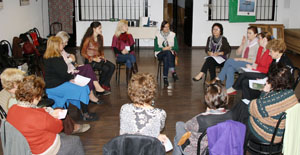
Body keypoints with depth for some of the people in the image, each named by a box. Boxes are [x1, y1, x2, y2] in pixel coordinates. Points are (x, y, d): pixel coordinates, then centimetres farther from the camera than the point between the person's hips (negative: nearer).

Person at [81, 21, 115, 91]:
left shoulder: (100, 37, 8)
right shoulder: (88, 39, -12)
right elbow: (83, 53, -9)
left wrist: (102, 56, 1)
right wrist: (93, 59, -18)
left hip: (98, 58, 6)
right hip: (90, 60, -6)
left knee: (112, 66, -20)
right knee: (106, 68, -27)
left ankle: (105, 84, -9)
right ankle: (101, 85, -3)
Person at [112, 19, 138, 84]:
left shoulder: (129, 36, 15)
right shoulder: (115, 37, 4)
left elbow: (132, 47, 10)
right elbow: (115, 49, 0)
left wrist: (128, 51, -12)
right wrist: (121, 52, -18)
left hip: (129, 54, 3)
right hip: (120, 56, -2)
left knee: (128, 62, -34)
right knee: (132, 56, -35)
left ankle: (128, 81, -36)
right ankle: (136, 72, -40)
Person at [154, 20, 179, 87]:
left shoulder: (173, 35, 6)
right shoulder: (158, 35, 4)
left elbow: (176, 48, 3)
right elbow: (156, 48, -2)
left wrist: (170, 47, -15)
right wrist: (163, 48, -16)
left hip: (171, 54, 1)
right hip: (160, 54, -1)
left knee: (166, 58, -36)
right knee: (168, 52, -36)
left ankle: (165, 78, -38)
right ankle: (173, 71, -42)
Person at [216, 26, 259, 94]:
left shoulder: (257, 44, -9)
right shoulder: (246, 41, 13)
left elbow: (255, 60, -15)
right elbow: (238, 53, 16)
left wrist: (242, 59, -17)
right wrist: (242, 44, 1)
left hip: (250, 64, -7)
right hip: (242, 63, 7)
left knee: (229, 61, -22)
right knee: (230, 68, -25)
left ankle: (219, 78, -7)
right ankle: (230, 89, -24)